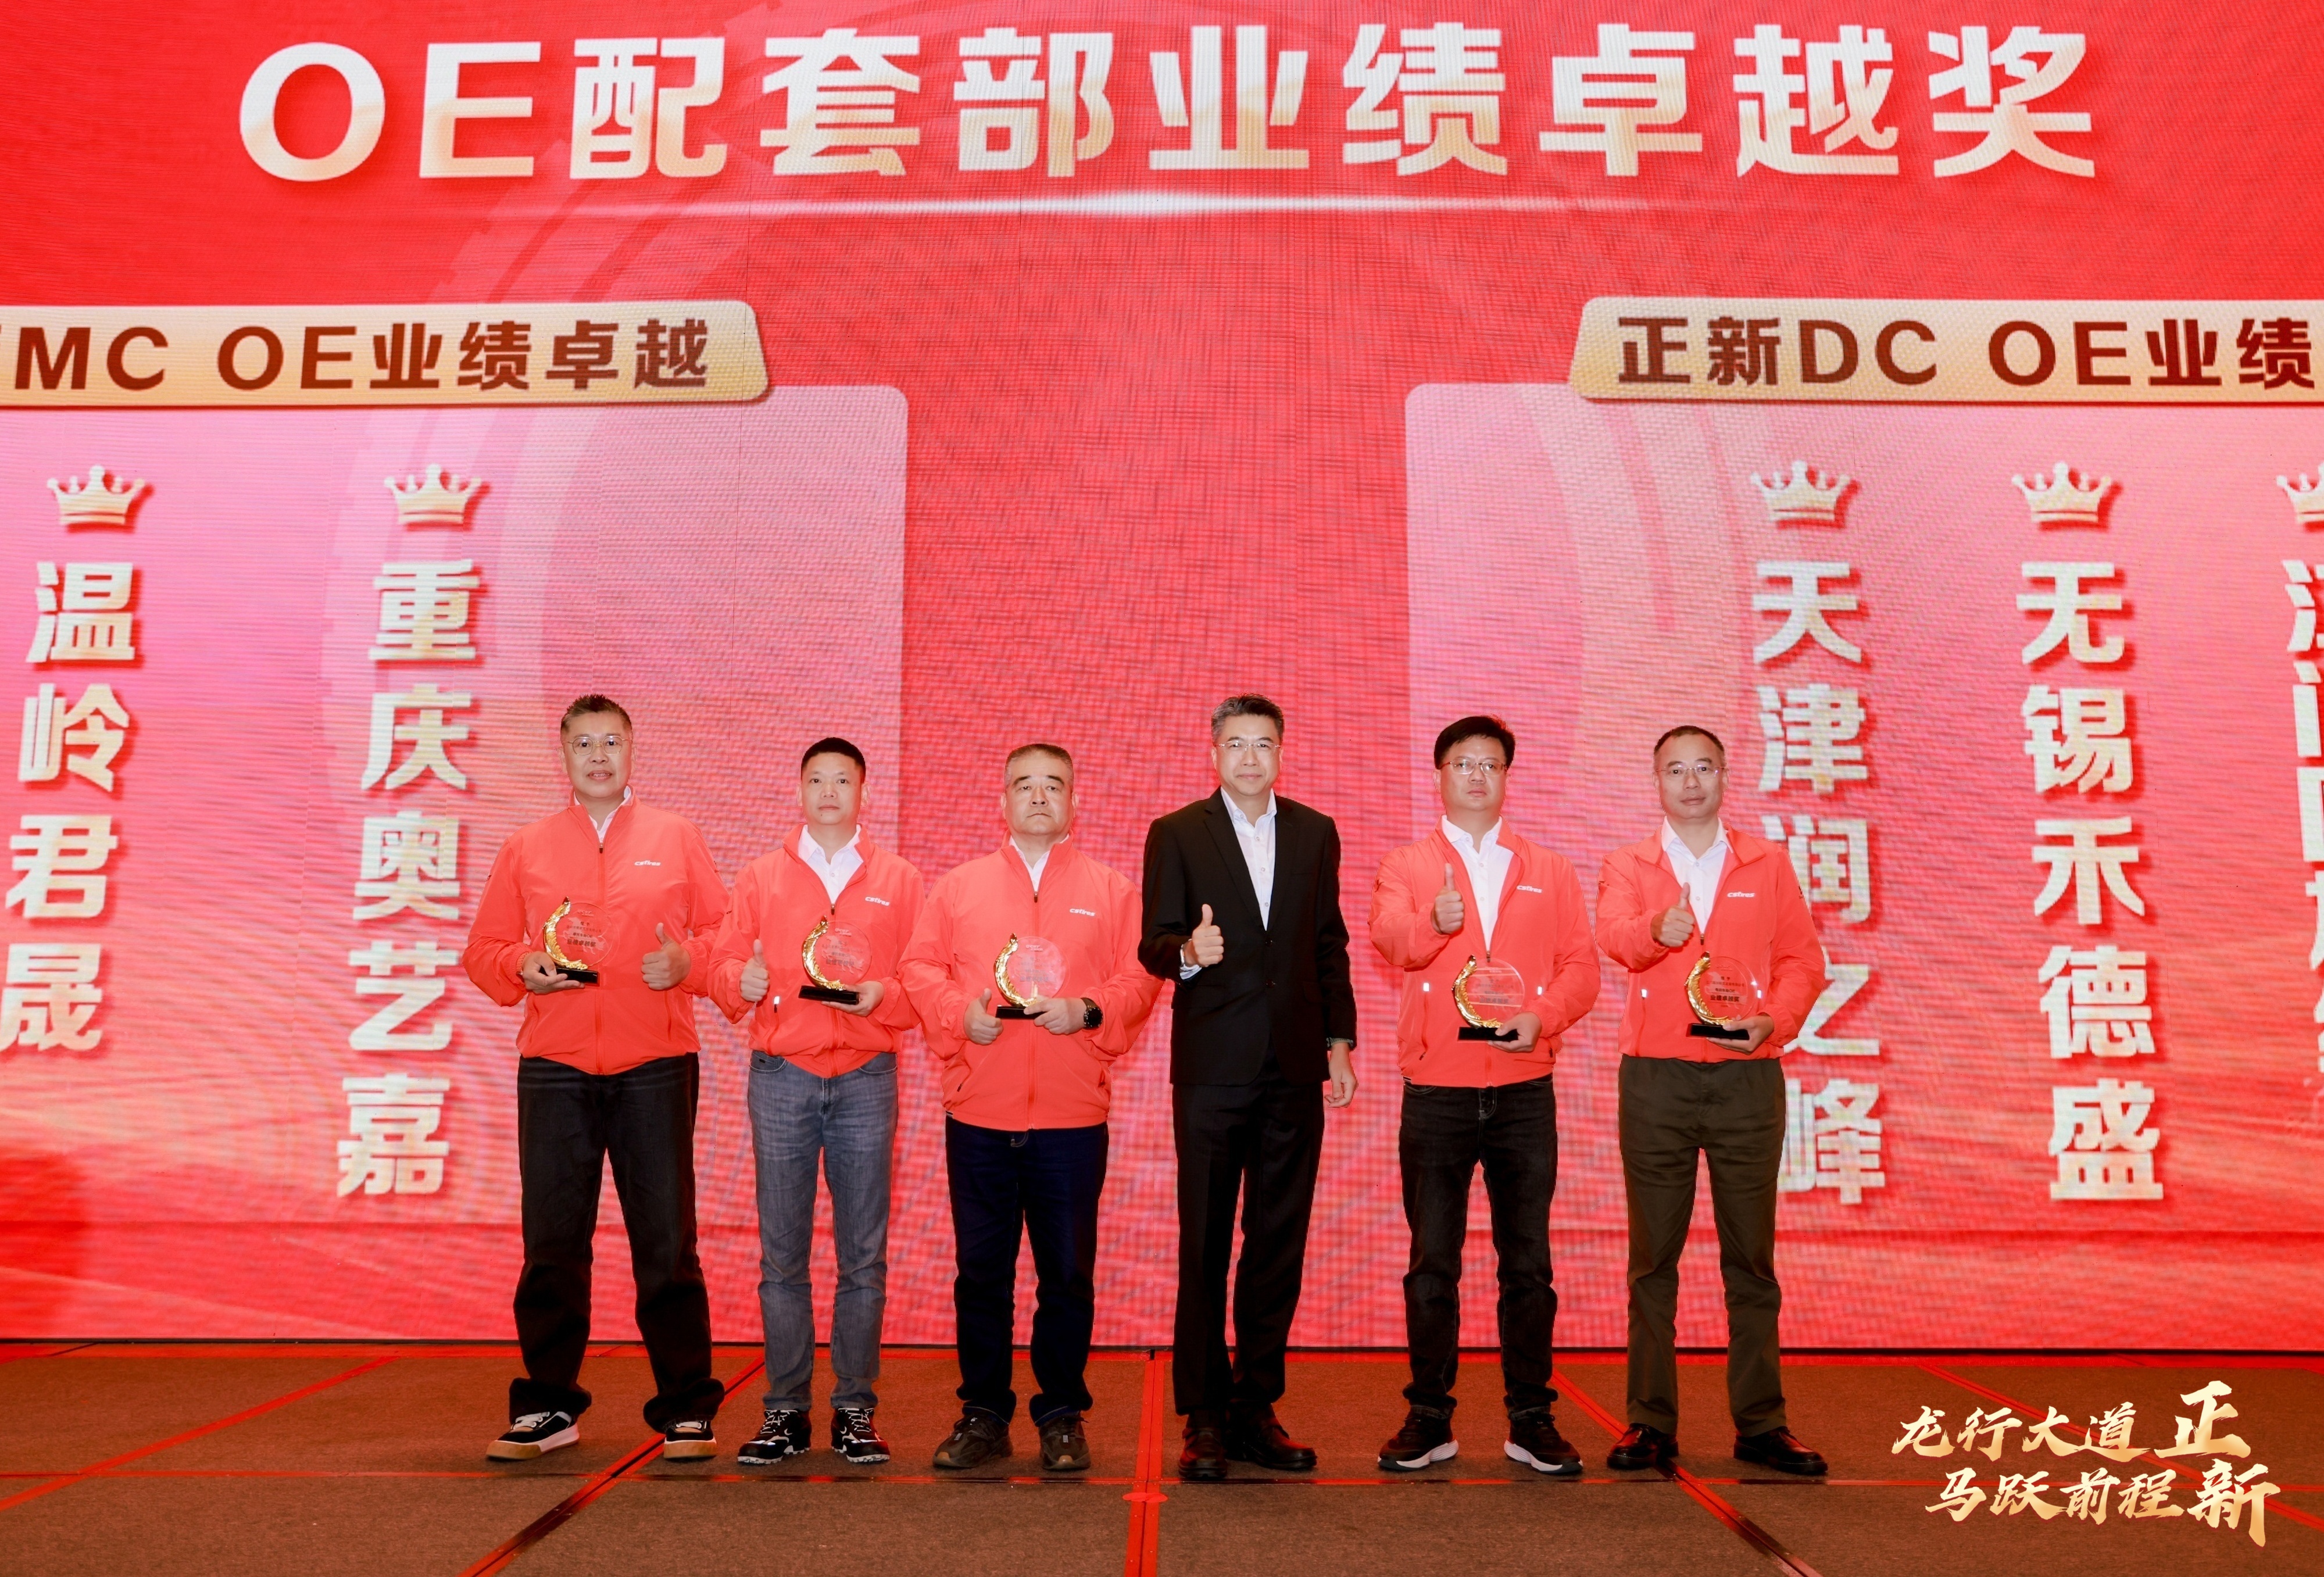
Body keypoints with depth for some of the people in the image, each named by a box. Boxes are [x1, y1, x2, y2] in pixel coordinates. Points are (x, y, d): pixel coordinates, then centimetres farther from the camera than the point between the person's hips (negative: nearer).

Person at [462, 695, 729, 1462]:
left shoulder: (677, 839, 10)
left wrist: (687, 961, -11)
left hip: (656, 1068, -1)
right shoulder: (525, 848, 13)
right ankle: (547, 1407, 20)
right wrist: (522, 967, -8)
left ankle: (686, 1409, 11)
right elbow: (483, 949, 12)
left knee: (667, 1245, 1)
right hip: (554, 1072, 2)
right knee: (551, 1245, 7)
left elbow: (726, 933, 8)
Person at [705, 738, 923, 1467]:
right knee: (781, 1253, 2)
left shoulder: (899, 881, 10)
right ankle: (785, 1411, 10)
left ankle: (856, 1410, 10)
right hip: (781, 1077, 1)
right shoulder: (760, 877, 12)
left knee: (864, 1256, 1)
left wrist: (882, 995, -14)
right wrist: (741, 980, -14)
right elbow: (722, 964, 7)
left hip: (866, 1079, 0)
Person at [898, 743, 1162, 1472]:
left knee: (1067, 1274, 5)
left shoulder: (1111, 891, 8)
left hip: (1073, 1117, -1)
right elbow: (920, 967, 6)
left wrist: (1087, 1010, -13)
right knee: (981, 1270, 7)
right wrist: (961, 1012, -11)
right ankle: (983, 1414, 20)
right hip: (978, 1113, 1)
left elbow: (1141, 979, 3)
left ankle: (1061, 1416, 19)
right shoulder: (958, 886, 11)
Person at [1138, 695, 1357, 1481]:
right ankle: (1204, 1417, 10)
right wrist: (1189, 953, -24)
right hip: (1211, 1068, -3)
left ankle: (1255, 1409, 18)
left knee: (1279, 1246, 7)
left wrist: (1339, 1040, 7)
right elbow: (1154, 945, -2)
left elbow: (1329, 945, 14)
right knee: (1205, 1247, 1)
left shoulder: (1315, 832, 12)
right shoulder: (1177, 834, 2)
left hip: (1295, 1067, 3)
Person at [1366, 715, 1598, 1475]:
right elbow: (1388, 935, -14)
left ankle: (1531, 1420, 16)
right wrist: (1432, 923, -36)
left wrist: (1542, 1019, -12)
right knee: (1432, 1262, 4)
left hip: (1524, 1091, 1)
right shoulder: (1407, 865, 7)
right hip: (1436, 1092, -1)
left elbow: (1581, 964, 6)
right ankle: (1429, 1419, 15)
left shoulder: (1549, 871, 13)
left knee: (1528, 1262, 5)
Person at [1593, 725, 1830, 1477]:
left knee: (1751, 1257, 5)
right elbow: (1612, 934, -14)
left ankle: (1761, 1424, 15)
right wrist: (1656, 929, -36)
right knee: (1653, 1258, 4)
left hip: (1746, 1077, 1)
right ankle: (1651, 1423, 11)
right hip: (1657, 1078, -1)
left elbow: (1802, 958, 9)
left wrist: (1776, 1019, -10)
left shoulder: (1767, 864, 12)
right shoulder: (1626, 866, 7)